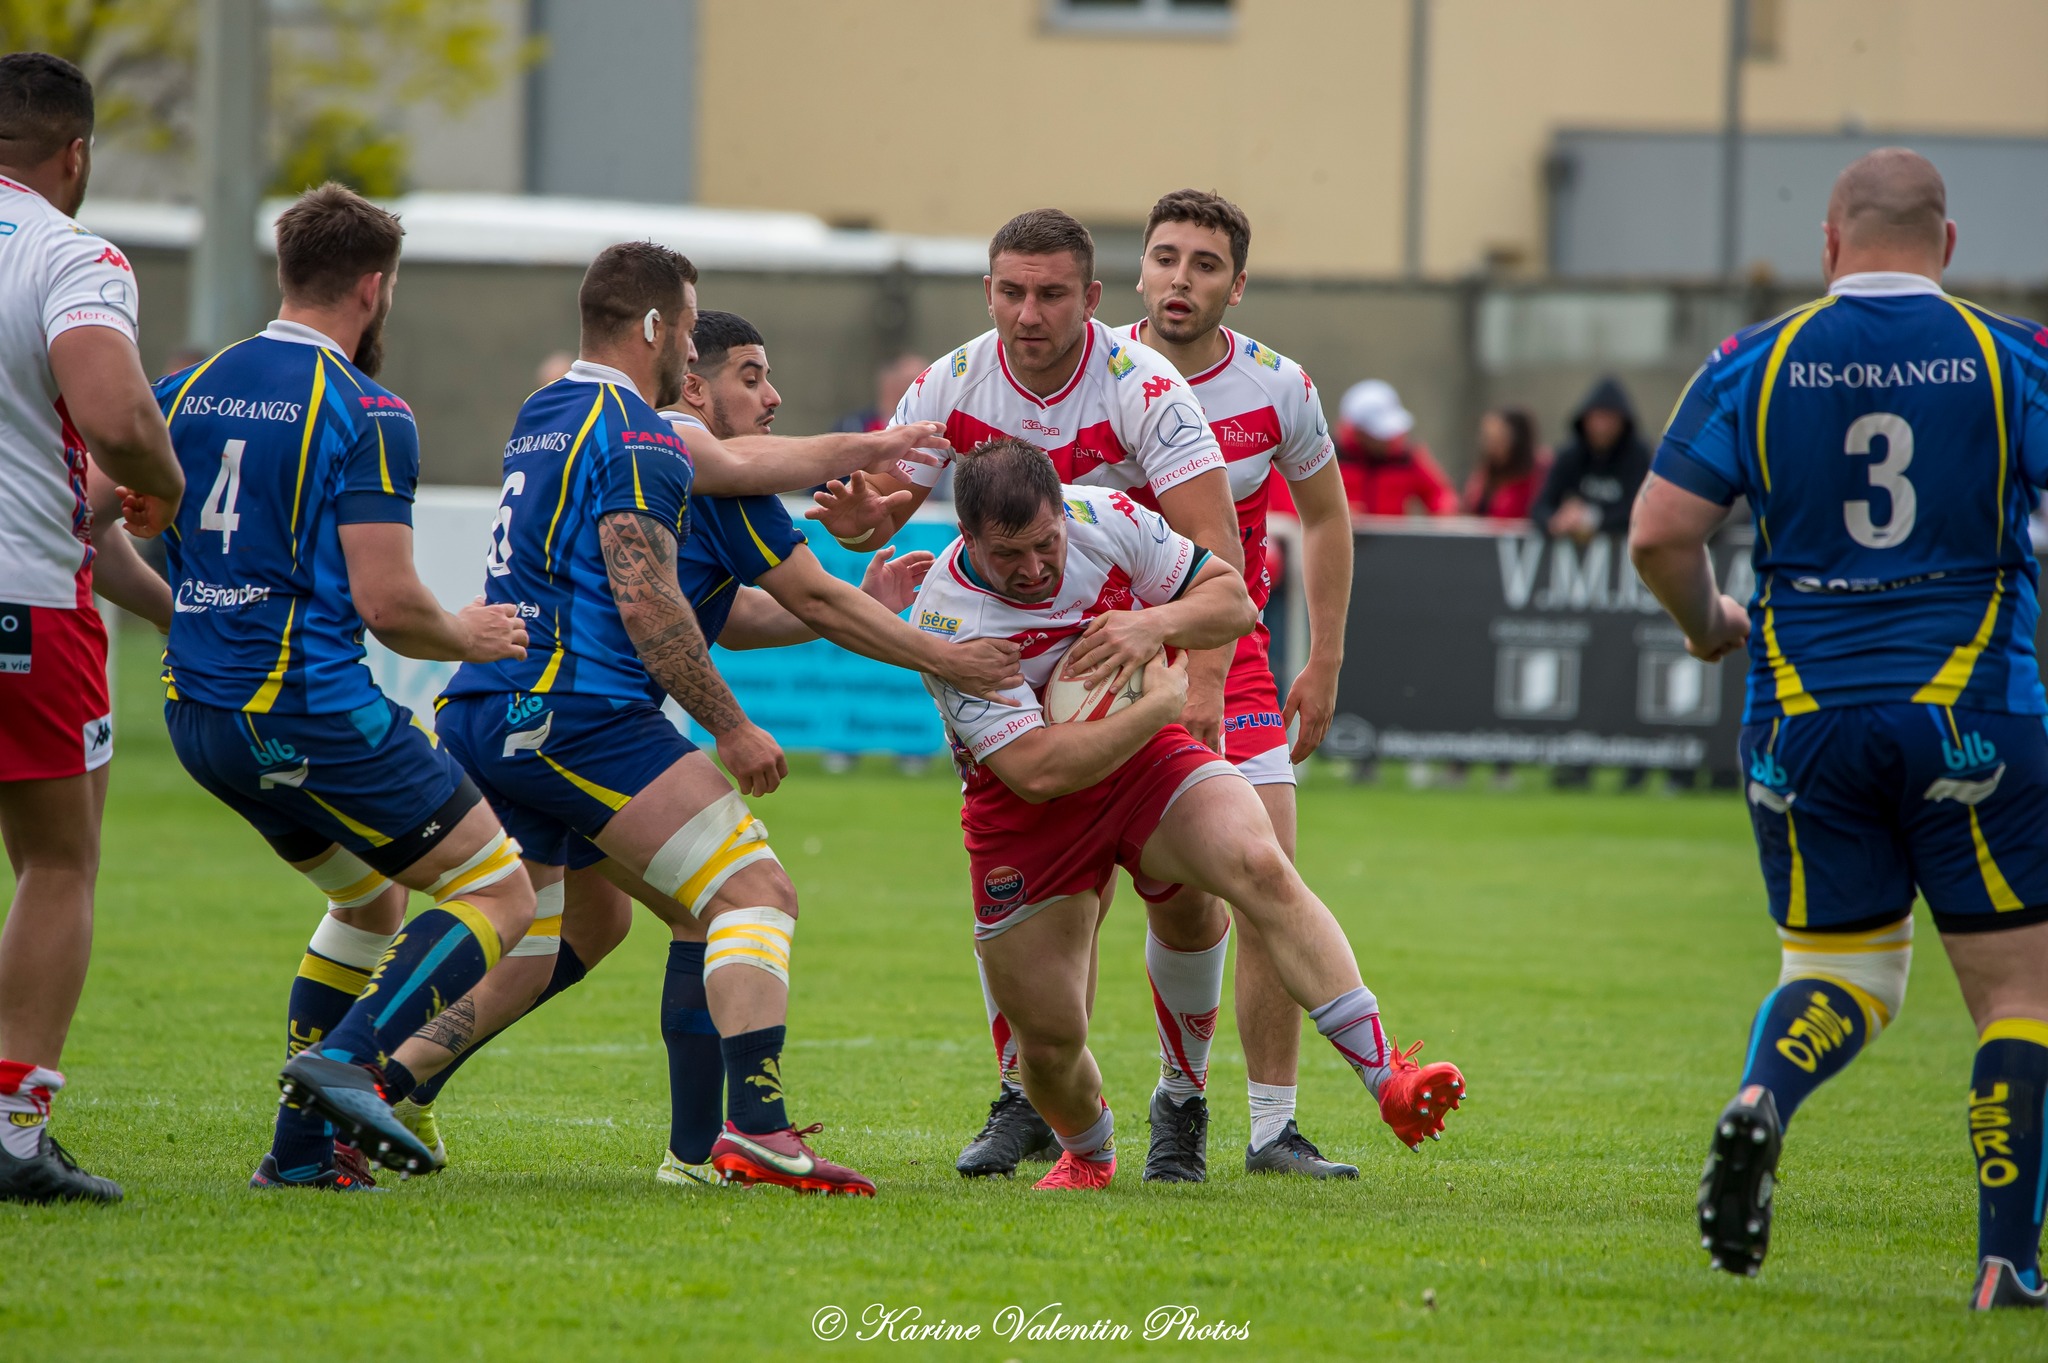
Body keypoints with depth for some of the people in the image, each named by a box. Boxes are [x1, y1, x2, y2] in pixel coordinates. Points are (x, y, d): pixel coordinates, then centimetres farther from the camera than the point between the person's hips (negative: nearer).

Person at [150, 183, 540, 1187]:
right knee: (499, 895, 3)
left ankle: (302, 1146, 16)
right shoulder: (366, 413, -11)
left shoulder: (189, 389, 9)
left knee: (372, 898, 25)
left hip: (199, 716, 8)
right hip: (311, 711, -8)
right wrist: (465, 637, 5)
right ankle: (356, 1062, -18)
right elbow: (386, 602, -16)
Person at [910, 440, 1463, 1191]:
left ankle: (1388, 1079, -32)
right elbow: (1036, 770, -30)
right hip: (1026, 814, -2)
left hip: (1147, 759, 2)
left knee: (1260, 868, -27)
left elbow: (1234, 599, -1)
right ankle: (1088, 1155, 37)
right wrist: (1161, 701, -24)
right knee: (1048, 1039, 0)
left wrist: (1157, 625, -22)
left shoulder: (1108, 519, -13)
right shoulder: (947, 621, -25)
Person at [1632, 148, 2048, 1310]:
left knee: (1844, 966, 16)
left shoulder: (1756, 363, 2)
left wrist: (1709, 624, 17)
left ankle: (1761, 1103, -17)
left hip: (1806, 721, 2)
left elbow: (1659, 533, -2)